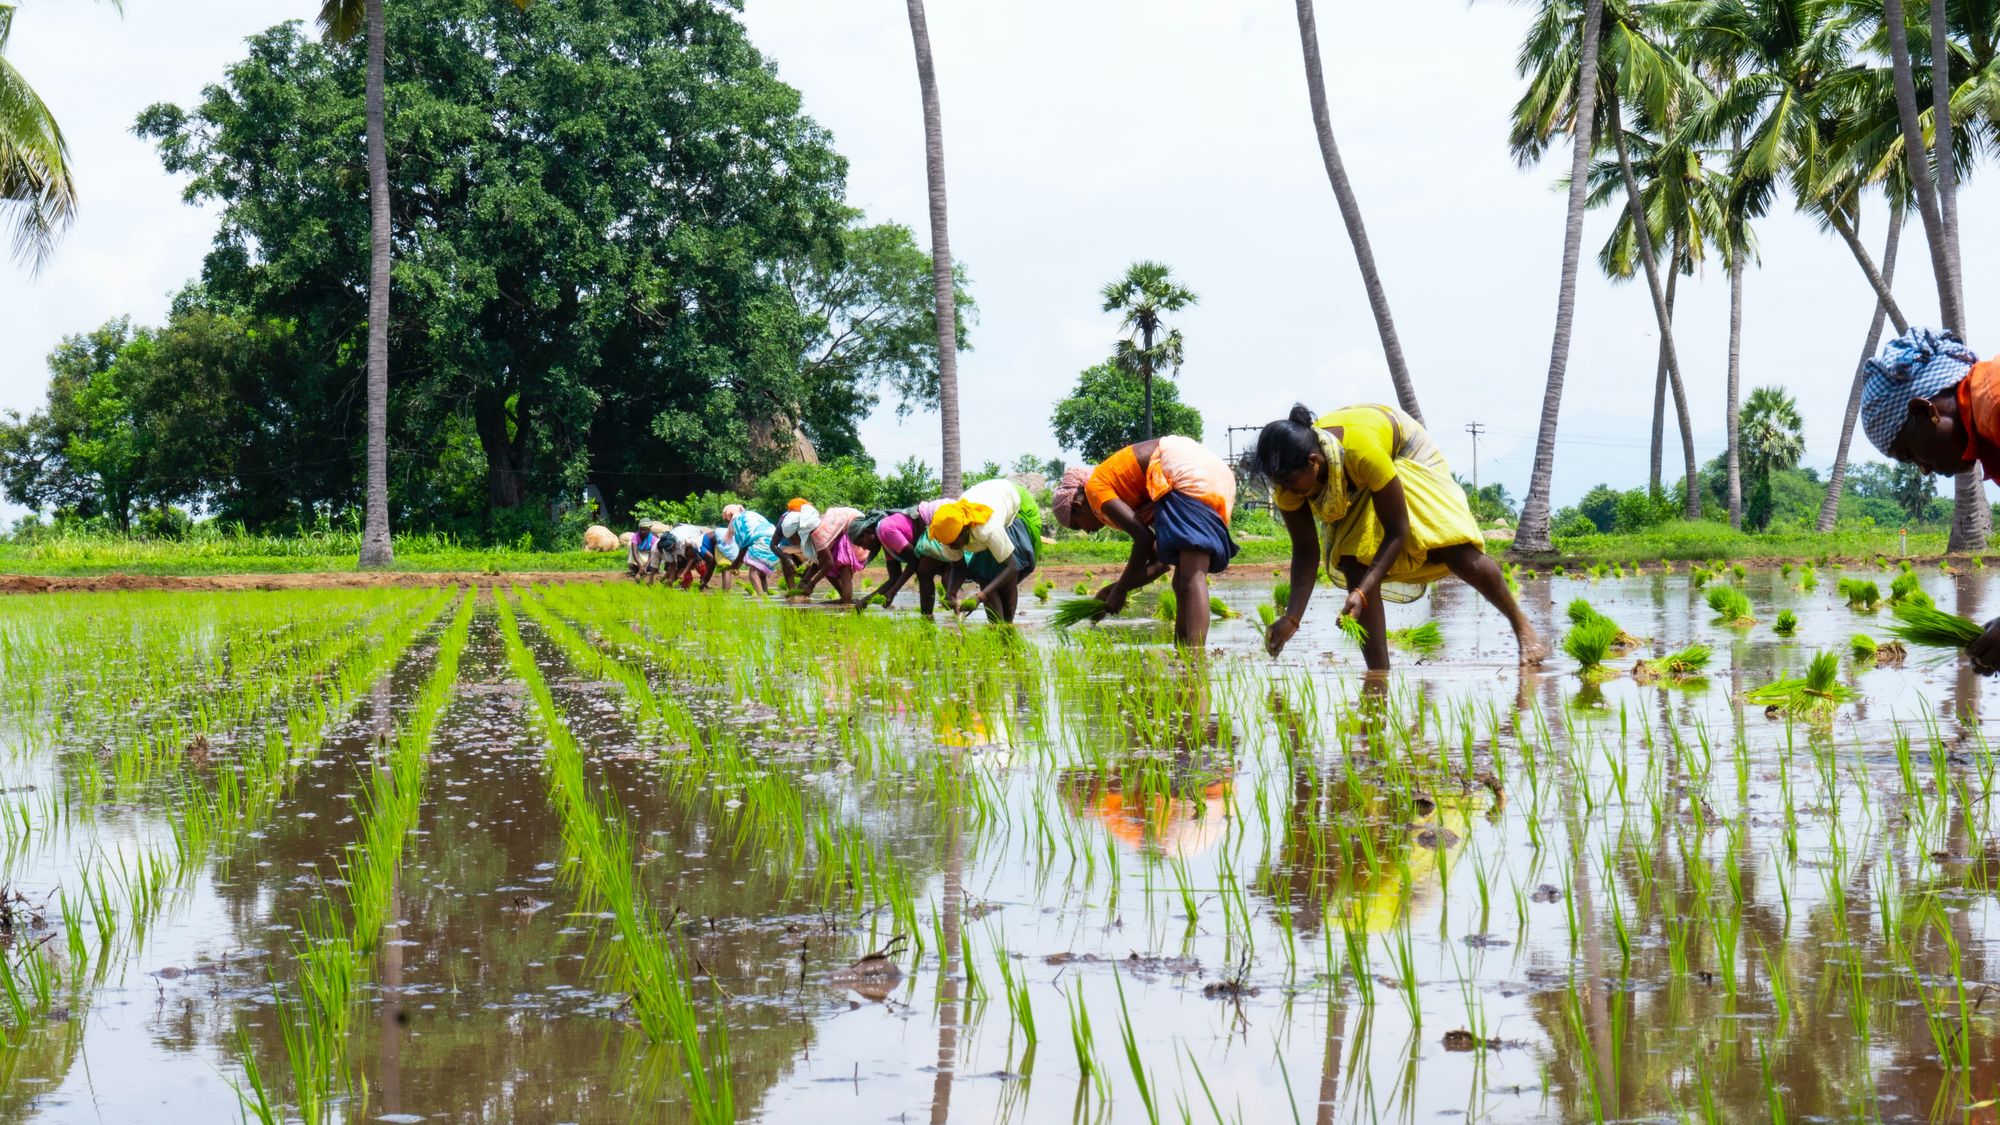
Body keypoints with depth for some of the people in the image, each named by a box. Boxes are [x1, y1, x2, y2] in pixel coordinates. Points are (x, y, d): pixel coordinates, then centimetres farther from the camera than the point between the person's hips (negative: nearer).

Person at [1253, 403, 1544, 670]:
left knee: (1459, 553, -13)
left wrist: (1362, 593, -43)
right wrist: (1292, 617, -31)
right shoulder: (1288, 478, -31)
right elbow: (1306, 551, -19)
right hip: (1352, 488, 4)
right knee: (1355, 565, -15)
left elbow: (1397, 531, -34)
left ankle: (1521, 624, 11)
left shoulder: (1361, 450, -46)